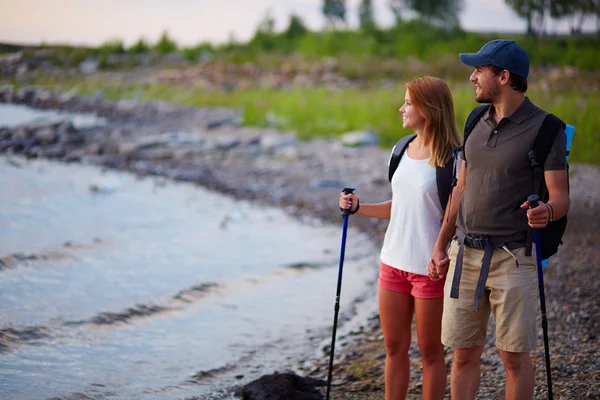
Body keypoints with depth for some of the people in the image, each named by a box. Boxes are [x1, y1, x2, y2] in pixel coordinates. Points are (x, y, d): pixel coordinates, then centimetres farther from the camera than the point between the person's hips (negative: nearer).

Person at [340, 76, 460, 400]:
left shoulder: (450, 158, -12)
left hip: (430, 267, -7)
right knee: (394, 348, 13)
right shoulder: (402, 151, 9)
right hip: (394, 263, 7)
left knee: (430, 351, 5)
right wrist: (358, 208, 7)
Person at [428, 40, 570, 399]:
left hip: (513, 258, -5)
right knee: (464, 353, 8)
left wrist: (546, 211, -33)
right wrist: (441, 246, 17)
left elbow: (561, 197, -10)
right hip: (465, 253, 6)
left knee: (515, 355, 0)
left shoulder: (545, 127, -8)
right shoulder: (477, 123, 12)